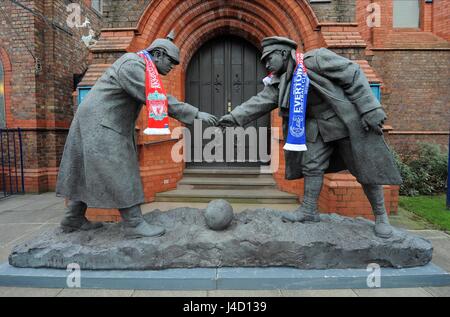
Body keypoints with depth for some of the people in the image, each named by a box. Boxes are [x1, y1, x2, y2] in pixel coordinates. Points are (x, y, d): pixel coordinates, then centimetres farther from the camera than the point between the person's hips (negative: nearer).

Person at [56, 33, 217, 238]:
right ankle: (134, 224, -5)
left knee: (88, 172, 13)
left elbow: (156, 99, 12)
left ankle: (73, 220, 23)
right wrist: (195, 113, -26)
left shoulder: (139, 67, 16)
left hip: (102, 124, 10)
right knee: (119, 173, -10)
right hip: (100, 124, -10)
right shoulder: (132, 65, -17)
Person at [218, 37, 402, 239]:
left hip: (348, 120, -6)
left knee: (366, 169, 1)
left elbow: (353, 74, -16)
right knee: (312, 166, 4)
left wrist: (370, 109, -20)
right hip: (318, 126, 6)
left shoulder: (316, 58, -16)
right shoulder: (279, 82, 3)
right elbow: (259, 102, -1)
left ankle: (381, 216, 17)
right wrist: (234, 117, -11)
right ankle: (309, 210, 17)